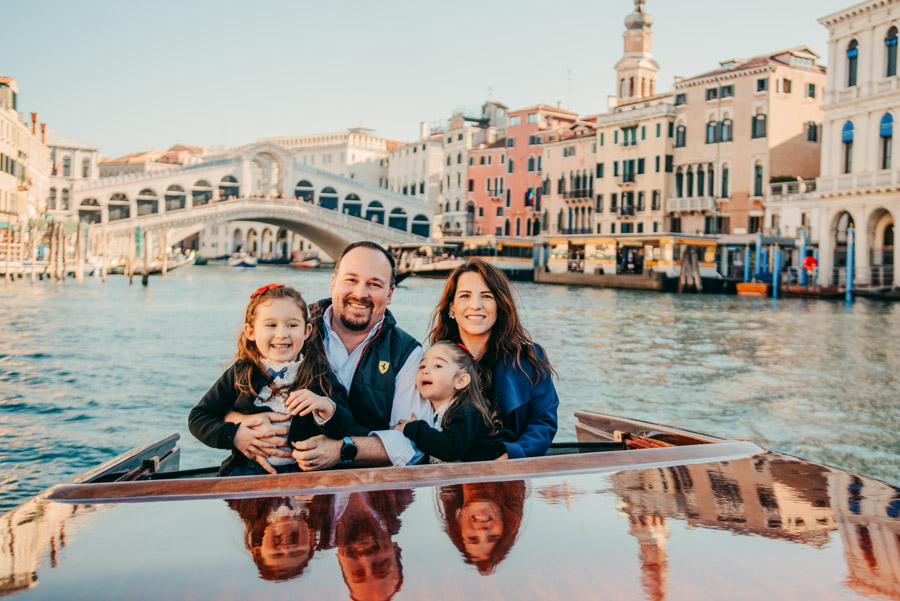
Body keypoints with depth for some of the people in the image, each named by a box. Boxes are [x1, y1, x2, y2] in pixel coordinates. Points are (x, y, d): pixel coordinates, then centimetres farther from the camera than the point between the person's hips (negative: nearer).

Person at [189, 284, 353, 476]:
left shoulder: (321, 376, 1)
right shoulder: (240, 374, 4)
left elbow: (347, 427, -4)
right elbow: (197, 417, 8)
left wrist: (325, 407, -25)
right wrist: (233, 435, -9)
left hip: (302, 471, 2)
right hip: (247, 467, -1)